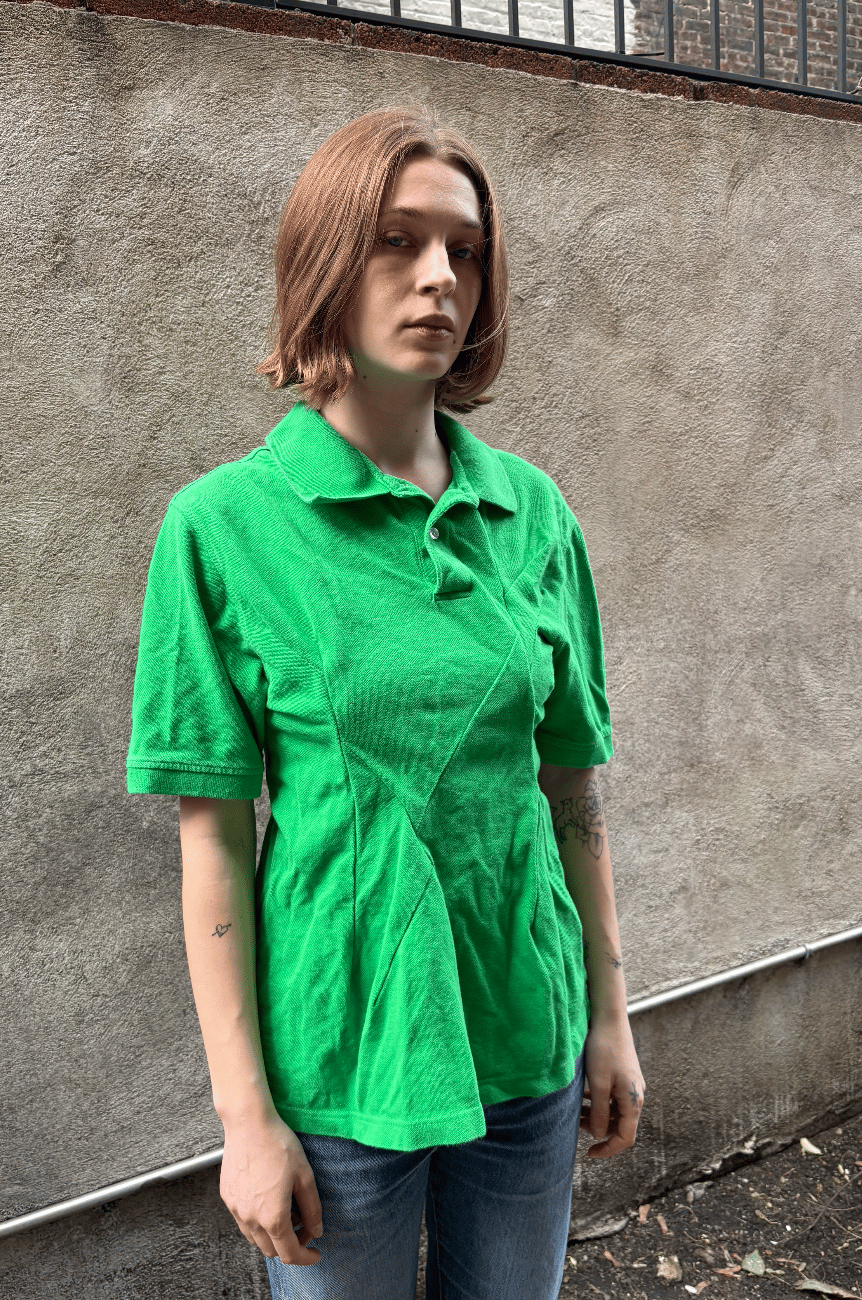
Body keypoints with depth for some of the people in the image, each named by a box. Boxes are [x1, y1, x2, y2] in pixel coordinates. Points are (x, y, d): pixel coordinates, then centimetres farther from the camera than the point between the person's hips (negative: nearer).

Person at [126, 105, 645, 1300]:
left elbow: (574, 785, 5)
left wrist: (610, 1016, 7)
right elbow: (214, 839, -10)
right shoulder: (224, 525, -10)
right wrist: (245, 1112, -9)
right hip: (340, 1058, -3)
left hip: (528, 1041, 4)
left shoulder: (532, 509, 0)